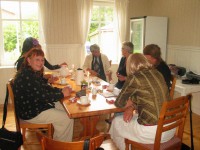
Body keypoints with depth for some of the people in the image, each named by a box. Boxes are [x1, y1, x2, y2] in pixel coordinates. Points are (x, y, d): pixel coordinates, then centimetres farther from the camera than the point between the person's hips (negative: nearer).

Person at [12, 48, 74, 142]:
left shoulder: (34, 73, 6)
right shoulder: (26, 75, -26)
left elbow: (45, 87, 10)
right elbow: (42, 96, -28)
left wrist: (61, 91, -6)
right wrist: (62, 94, -17)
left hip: (37, 105, 11)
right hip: (31, 113, -11)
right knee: (68, 119, -10)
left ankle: (57, 140, 25)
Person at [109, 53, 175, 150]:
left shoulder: (134, 77, -13)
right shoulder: (157, 73, 7)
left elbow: (119, 103, -2)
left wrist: (130, 103, 16)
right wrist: (132, 106, 5)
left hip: (152, 132, -7)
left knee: (116, 122, 18)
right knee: (135, 116, 32)